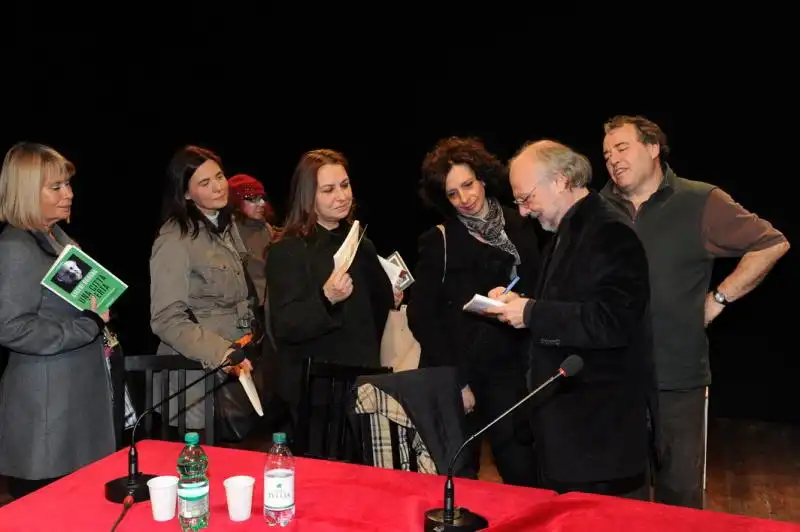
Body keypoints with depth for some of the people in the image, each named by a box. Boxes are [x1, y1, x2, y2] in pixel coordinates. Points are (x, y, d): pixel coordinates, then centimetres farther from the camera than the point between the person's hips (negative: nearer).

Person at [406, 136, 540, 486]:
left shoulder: (520, 229, 5)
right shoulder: (438, 241, -3)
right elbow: (421, 316, -5)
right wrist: (456, 380, -9)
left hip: (509, 372, 2)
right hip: (454, 375, -2)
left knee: (523, 477, -1)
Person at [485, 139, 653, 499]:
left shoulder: (610, 233, -17)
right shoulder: (568, 232, 14)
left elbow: (614, 321, -27)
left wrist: (532, 314, -22)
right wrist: (519, 303, 5)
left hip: (601, 425, -10)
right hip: (566, 413, 10)